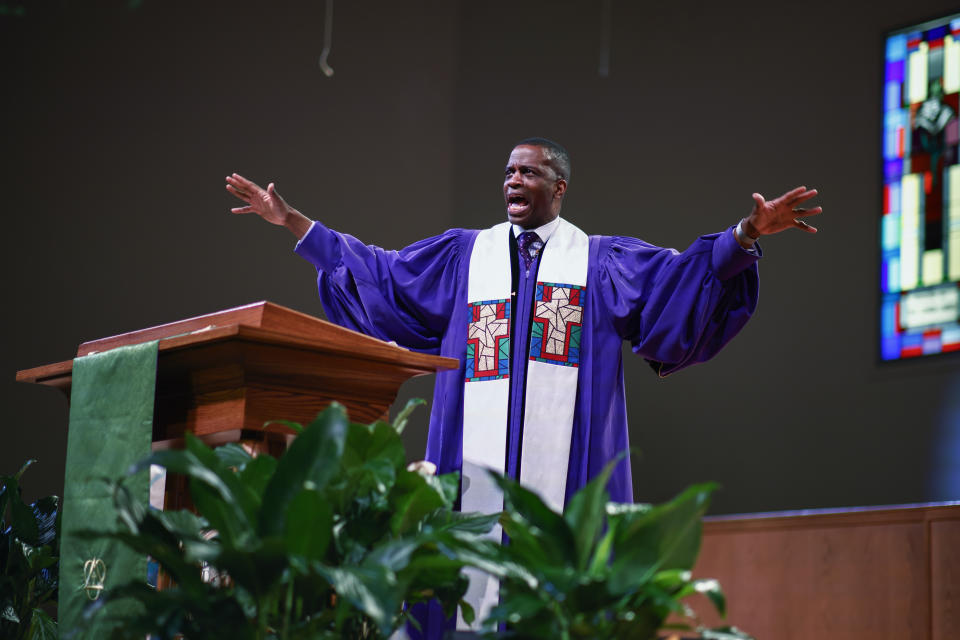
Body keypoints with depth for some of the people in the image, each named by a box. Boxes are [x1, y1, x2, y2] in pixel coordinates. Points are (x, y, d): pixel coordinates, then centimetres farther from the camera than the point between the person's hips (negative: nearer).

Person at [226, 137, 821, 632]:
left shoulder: (603, 262, 12)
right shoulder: (464, 254, 18)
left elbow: (684, 278, 2)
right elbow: (379, 276, 19)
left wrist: (744, 236, -14)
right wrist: (295, 223, 16)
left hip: (565, 465, -2)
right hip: (480, 466, 2)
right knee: (477, 566, -4)